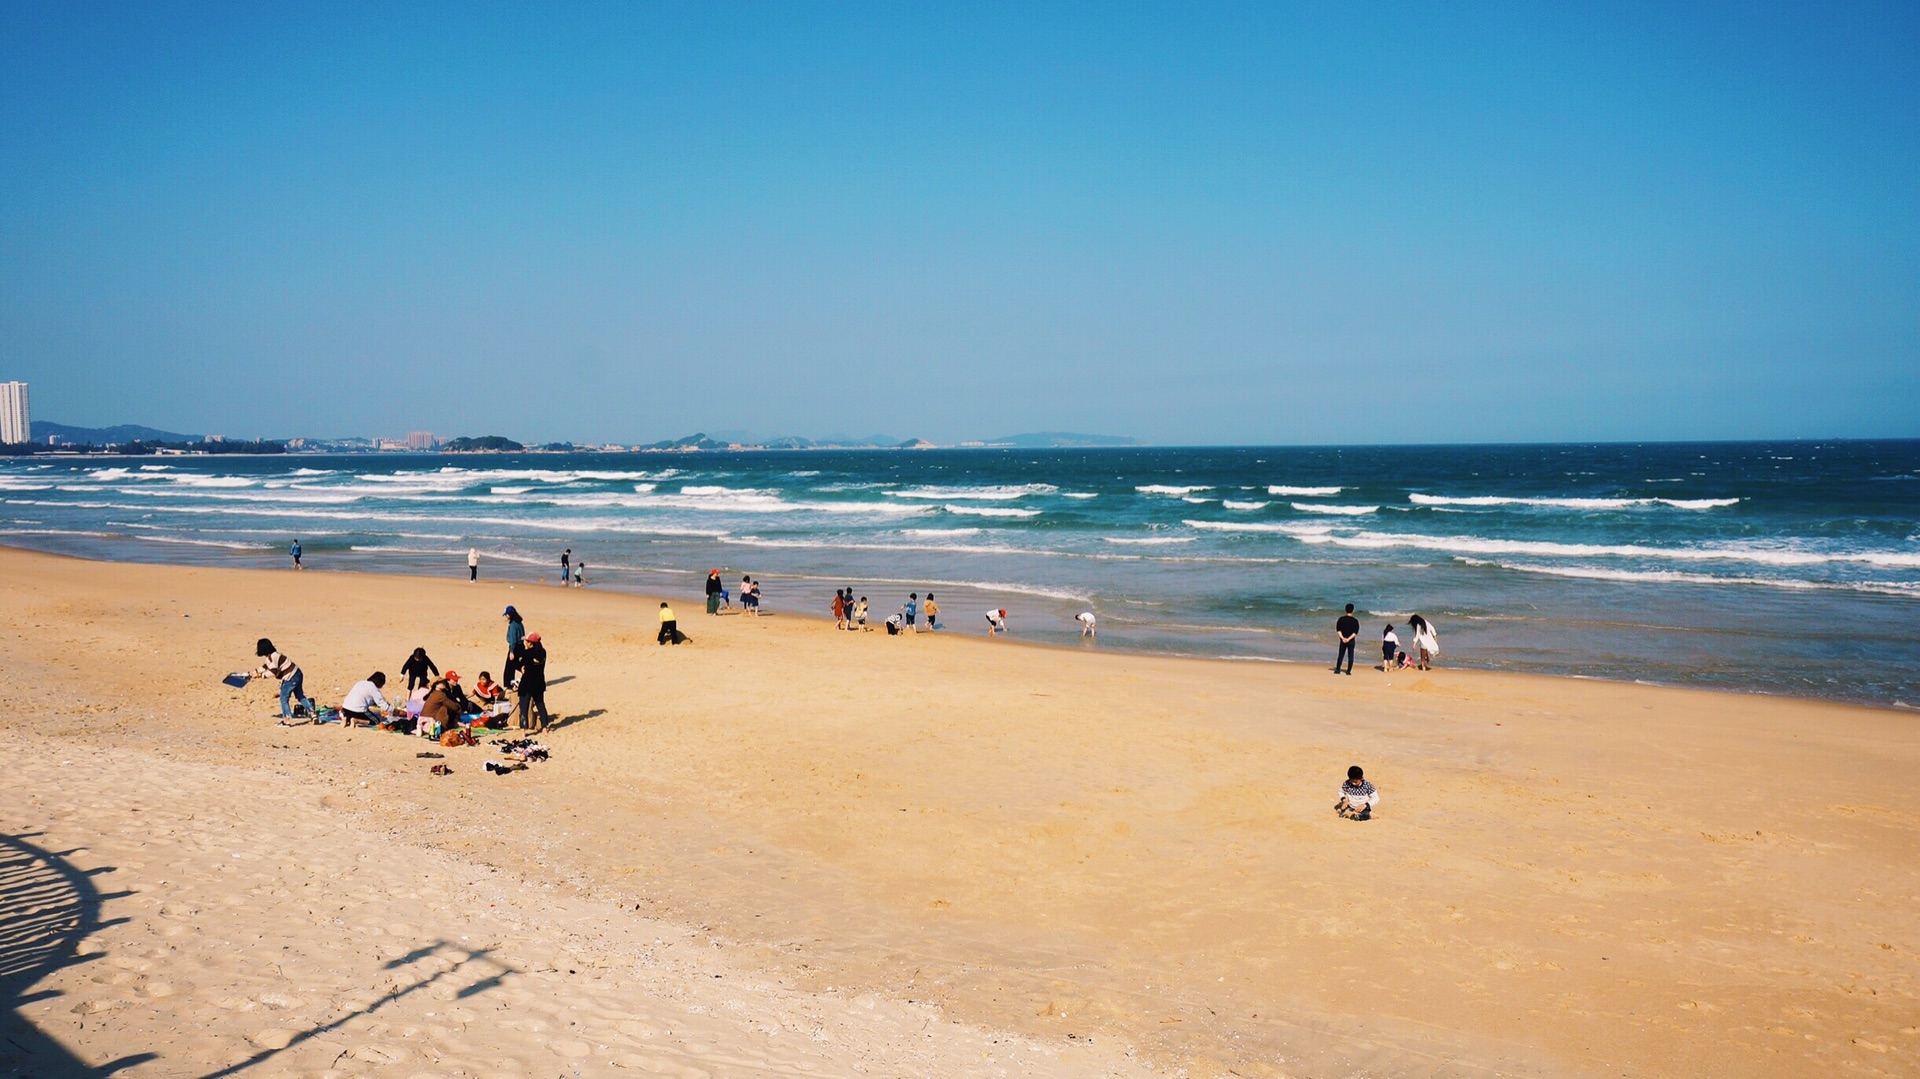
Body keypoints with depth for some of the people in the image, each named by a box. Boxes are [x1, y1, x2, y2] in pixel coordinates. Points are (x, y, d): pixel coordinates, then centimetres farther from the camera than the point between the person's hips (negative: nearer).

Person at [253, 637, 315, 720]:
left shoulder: (271, 657, -19)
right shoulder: (273, 654, 12)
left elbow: (273, 672, -21)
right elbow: (265, 666, 23)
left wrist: (261, 675, -12)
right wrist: (257, 672, 15)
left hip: (290, 677, -10)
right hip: (297, 673, 10)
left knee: (284, 699, 0)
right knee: (300, 696, 17)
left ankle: (287, 718, 0)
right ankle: (312, 712, 17)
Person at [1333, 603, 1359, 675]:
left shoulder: (1341, 619, -1)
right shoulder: (1355, 621, -6)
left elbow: (1338, 630, -7)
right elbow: (1355, 632, -11)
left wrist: (1342, 638, -11)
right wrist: (1349, 639, -14)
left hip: (1343, 640, 2)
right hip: (1351, 641, -2)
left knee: (1340, 655, 10)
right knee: (1350, 656, 4)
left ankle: (1337, 670, 10)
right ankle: (1348, 671, 2)